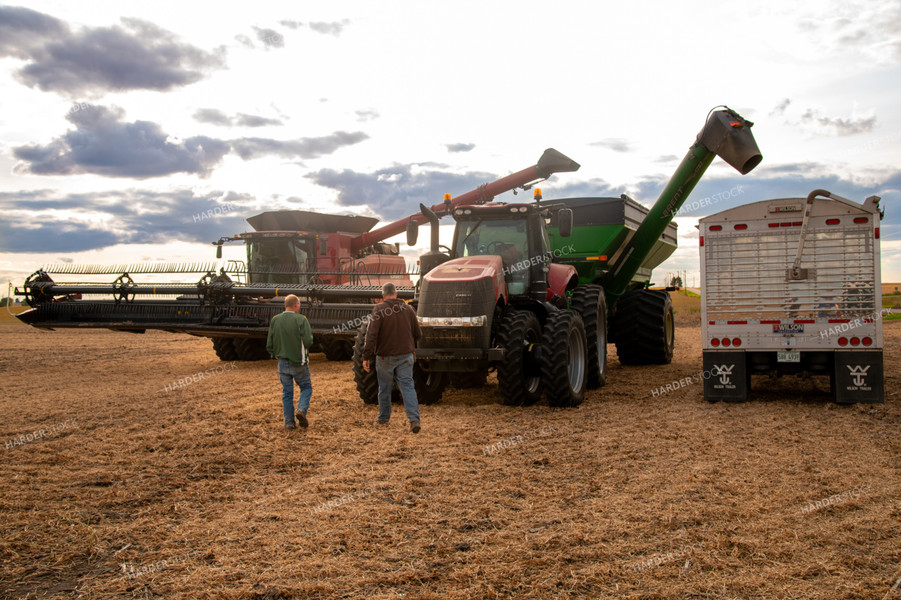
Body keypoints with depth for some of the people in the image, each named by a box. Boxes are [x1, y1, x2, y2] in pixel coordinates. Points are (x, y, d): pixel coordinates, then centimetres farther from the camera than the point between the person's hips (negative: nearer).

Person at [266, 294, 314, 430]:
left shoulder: (275, 320, 1)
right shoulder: (301, 319, -13)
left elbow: (269, 344, 2)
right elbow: (308, 341, -18)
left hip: (283, 363, 4)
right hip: (299, 363, -4)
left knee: (287, 393, 12)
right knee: (306, 387, 14)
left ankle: (289, 422, 11)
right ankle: (302, 409, -9)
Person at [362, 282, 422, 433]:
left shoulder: (379, 310, -10)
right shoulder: (408, 309, 2)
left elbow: (371, 335, -17)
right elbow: (418, 334, 9)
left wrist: (366, 357, -14)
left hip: (385, 356, -2)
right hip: (405, 355, 2)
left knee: (385, 388, 13)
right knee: (407, 386, 2)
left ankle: (383, 418, 27)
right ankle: (414, 419, -11)